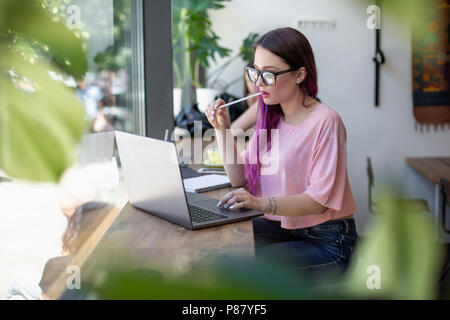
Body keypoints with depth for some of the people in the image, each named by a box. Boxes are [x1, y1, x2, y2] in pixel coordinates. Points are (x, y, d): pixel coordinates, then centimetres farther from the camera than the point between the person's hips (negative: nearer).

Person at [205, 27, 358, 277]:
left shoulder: (325, 122, -17)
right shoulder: (270, 118, 6)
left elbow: (320, 200, -22)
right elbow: (240, 180, 6)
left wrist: (261, 203, -35)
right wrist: (222, 130, -4)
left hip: (327, 240, -6)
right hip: (280, 226, 7)